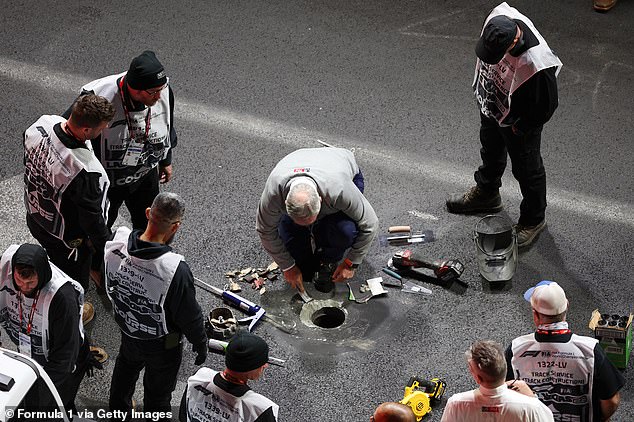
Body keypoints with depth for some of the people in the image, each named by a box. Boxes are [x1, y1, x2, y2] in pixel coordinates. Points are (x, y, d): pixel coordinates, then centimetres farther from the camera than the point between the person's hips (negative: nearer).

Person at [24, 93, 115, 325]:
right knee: (74, 281, 26)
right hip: (66, 237, -6)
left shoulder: (42, 124, -22)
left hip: (35, 216, 6)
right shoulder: (85, 171, -43)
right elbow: (92, 219, -28)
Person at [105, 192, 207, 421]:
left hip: (126, 326, 6)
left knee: (126, 368, 35)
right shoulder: (176, 270, -41)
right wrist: (200, 343, -4)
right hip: (162, 343, -5)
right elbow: (190, 316, -24)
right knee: (158, 393, 22)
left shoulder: (116, 240, -26)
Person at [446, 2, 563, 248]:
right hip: (490, 106, 7)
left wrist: (521, 128, -12)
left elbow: (546, 106, -27)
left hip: (517, 122, -7)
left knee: (526, 169, 17)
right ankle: (486, 193, 59)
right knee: (490, 151, 31)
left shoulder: (536, 64, -44)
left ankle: (533, 220, 41)